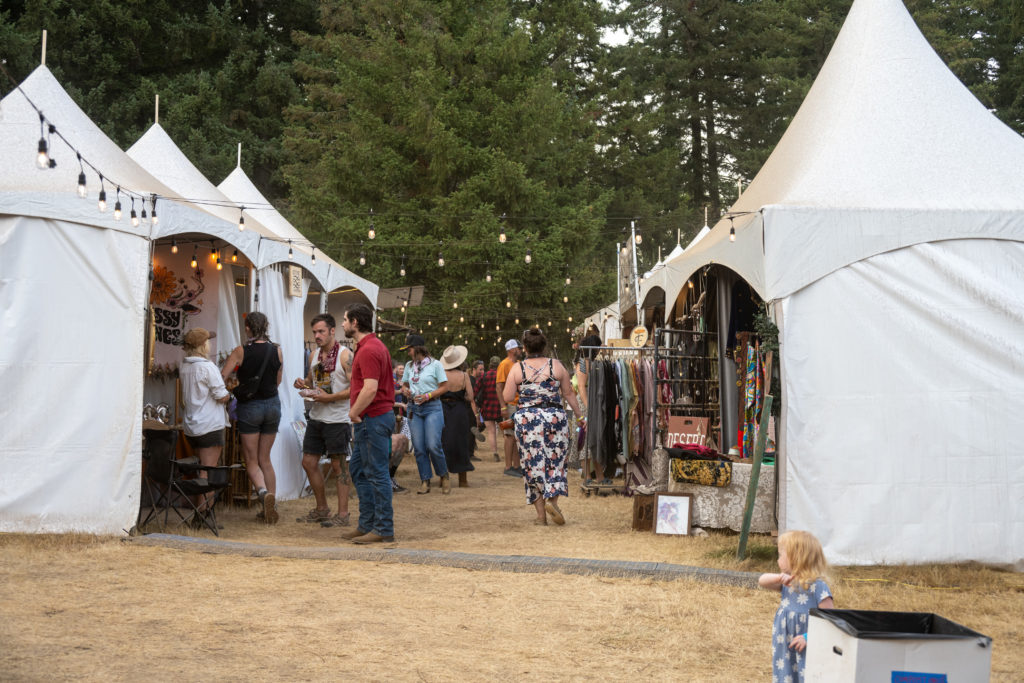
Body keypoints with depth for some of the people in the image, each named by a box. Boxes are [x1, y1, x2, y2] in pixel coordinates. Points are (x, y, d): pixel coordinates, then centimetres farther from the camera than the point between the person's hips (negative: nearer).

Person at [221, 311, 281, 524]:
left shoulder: (241, 352, -12)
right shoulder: (276, 350, -1)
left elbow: (221, 377, -12)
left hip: (249, 407, -4)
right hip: (272, 405, 4)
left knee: (252, 461, 3)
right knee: (265, 459, 15)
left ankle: (263, 491, -25)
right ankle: (271, 507, 12)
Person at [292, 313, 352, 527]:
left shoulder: (345, 355, -10)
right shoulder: (314, 355, 13)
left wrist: (329, 397, -21)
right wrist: (303, 384, 2)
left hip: (337, 419, -8)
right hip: (316, 417, 8)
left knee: (339, 465, -2)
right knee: (309, 462, 10)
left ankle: (342, 514, 4)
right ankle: (321, 509, 24)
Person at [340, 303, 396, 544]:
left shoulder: (368, 350, -18)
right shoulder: (373, 346, 17)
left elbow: (370, 389, -27)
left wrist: (354, 413, -15)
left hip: (373, 418, -11)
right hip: (367, 420, 11)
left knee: (377, 473, -5)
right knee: (358, 469, 15)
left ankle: (384, 529, 0)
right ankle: (367, 524, 21)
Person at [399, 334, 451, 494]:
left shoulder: (435, 365, -1)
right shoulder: (409, 366, 15)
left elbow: (444, 386, -2)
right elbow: (404, 384, 24)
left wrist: (428, 396, -14)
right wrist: (405, 390, 0)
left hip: (432, 408, -5)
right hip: (414, 409, 5)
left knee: (433, 445, -14)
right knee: (418, 448, 0)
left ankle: (444, 476, 7)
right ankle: (425, 481, 7)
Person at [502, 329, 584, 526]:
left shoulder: (517, 368, -1)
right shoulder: (557, 366, 2)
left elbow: (507, 398, -2)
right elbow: (569, 394, 5)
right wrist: (580, 415, 15)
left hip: (527, 419, -1)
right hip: (555, 417, 1)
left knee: (533, 464, 5)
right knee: (555, 461, 11)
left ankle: (541, 513, 5)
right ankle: (552, 500, -10)